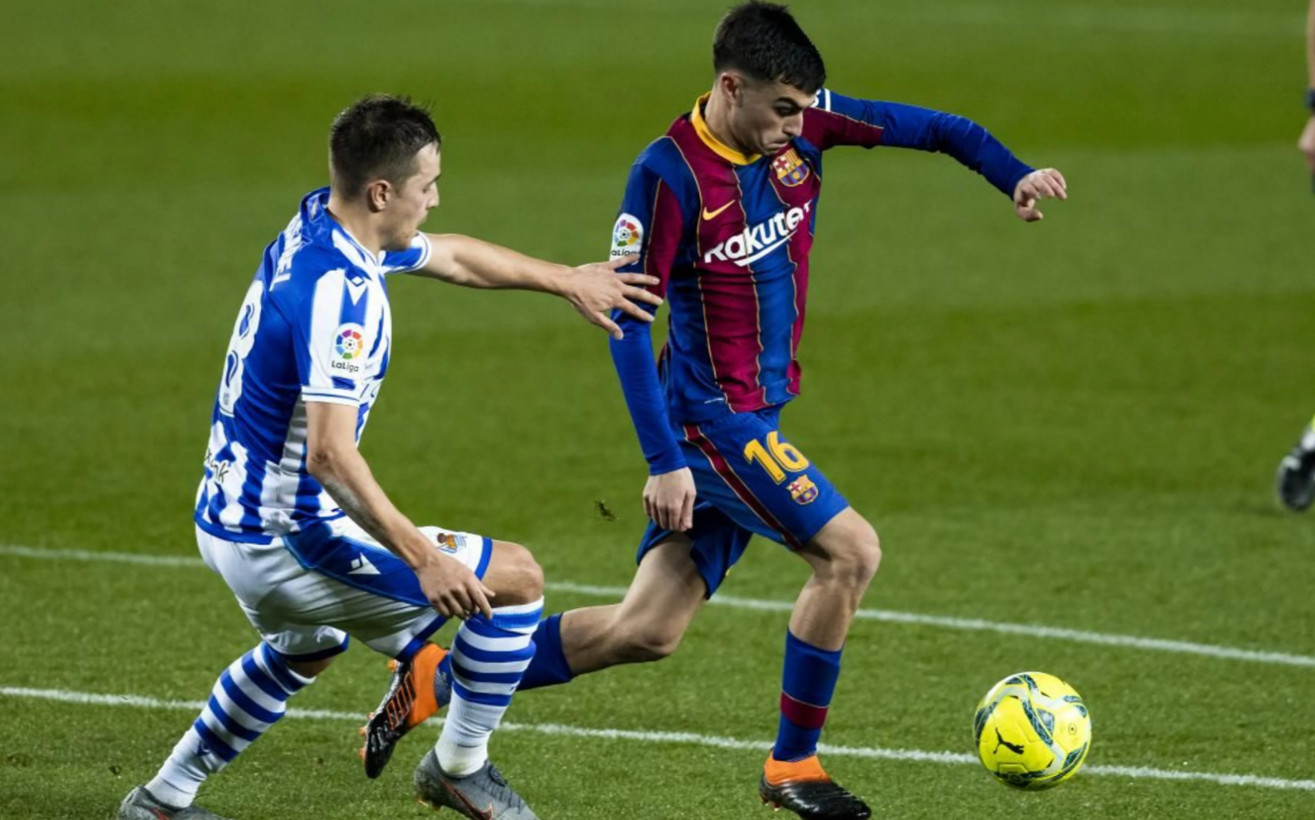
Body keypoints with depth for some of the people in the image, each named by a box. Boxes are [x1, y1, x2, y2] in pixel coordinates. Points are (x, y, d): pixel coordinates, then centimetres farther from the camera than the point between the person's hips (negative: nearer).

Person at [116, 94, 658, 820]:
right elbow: (329, 453, -33)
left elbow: (452, 256, 21)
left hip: (228, 522, 10)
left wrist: (569, 280, 27)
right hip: (286, 540, -10)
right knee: (515, 577, -2)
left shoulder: (319, 228, 3)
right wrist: (422, 558, -32)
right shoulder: (338, 293, -27)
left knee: (308, 646, 40)